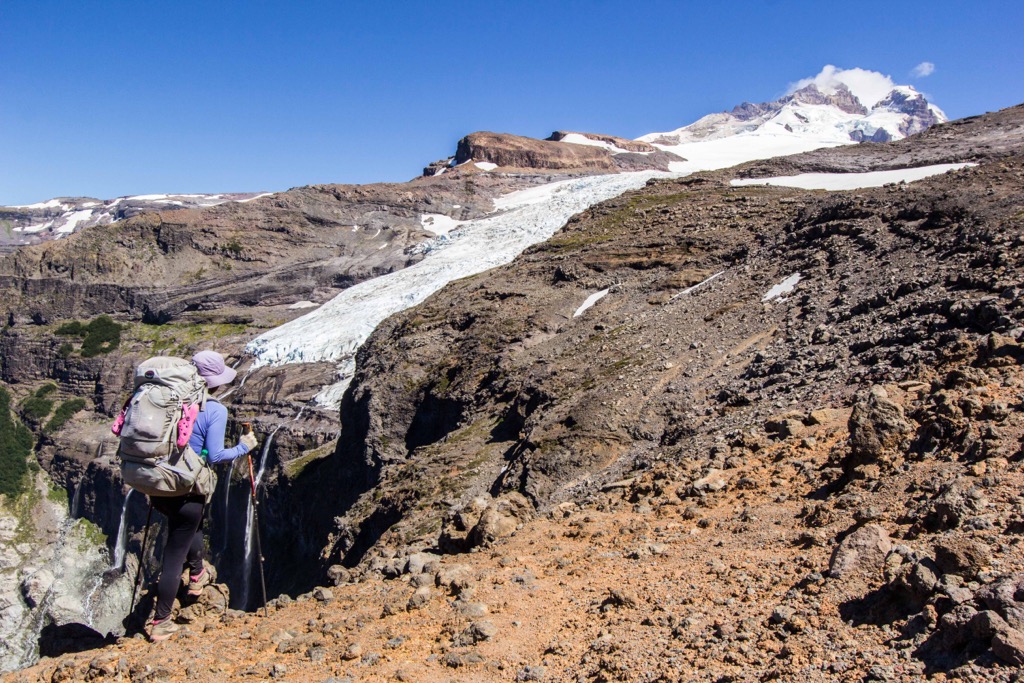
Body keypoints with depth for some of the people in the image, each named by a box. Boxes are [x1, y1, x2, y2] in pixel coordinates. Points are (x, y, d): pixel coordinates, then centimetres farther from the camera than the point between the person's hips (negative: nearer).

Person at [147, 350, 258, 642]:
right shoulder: (215, 410, -14)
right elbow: (215, 456, -17)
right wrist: (243, 447, -2)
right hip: (186, 491, -6)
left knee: (191, 524, 35)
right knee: (175, 556, 6)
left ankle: (197, 574, 51)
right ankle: (160, 623, 16)